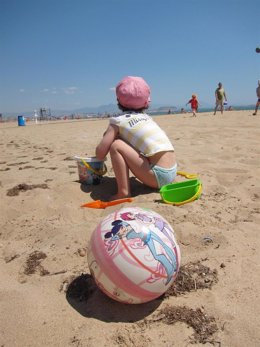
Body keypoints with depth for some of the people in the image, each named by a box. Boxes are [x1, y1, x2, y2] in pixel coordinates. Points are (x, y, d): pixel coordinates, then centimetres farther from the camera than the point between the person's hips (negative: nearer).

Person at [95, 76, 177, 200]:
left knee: (116, 146, -7)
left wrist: (107, 138, 19)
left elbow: (100, 154, -2)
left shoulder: (118, 120, -1)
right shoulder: (146, 116, 17)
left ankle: (123, 192, -9)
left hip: (158, 176, -7)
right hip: (172, 172, 7)